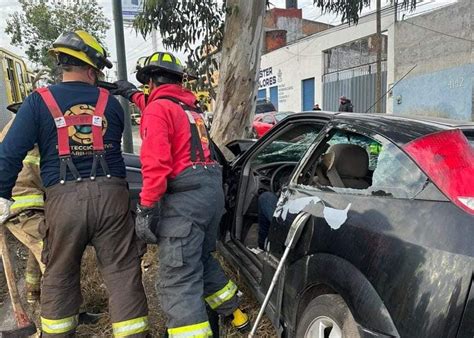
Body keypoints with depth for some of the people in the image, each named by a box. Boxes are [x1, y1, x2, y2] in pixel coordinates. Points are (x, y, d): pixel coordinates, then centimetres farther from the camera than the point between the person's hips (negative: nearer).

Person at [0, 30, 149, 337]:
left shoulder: (38, 101, 3)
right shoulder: (110, 102, 9)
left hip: (64, 198, 0)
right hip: (110, 194, 0)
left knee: (59, 277, 18)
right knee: (123, 274, 6)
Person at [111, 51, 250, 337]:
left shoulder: (158, 108, -6)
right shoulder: (190, 107, 20)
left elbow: (155, 164, -19)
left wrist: (146, 208, -16)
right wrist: (134, 96, 52)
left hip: (185, 198, -9)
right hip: (212, 190, 9)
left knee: (178, 281, -4)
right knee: (203, 259, 27)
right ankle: (235, 314, 41)